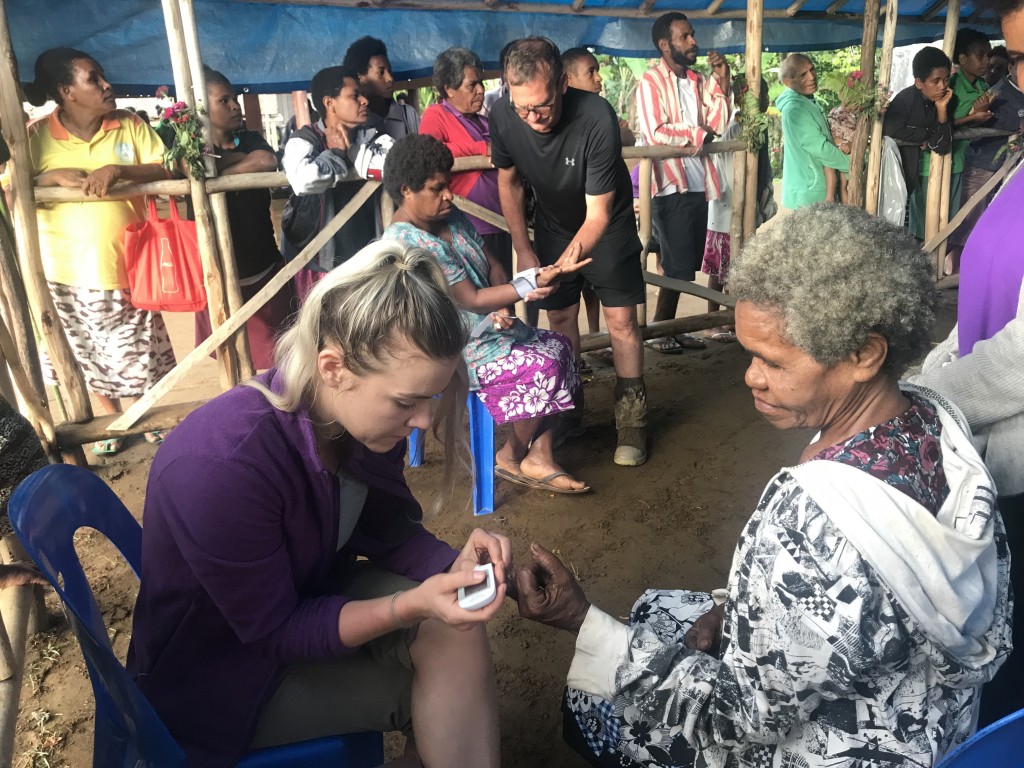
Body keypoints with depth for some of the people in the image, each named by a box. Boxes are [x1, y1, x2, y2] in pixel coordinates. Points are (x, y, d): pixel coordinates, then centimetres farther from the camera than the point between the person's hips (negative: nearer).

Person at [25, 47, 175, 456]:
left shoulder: (129, 125, -2)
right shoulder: (35, 135, -5)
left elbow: (168, 169, -10)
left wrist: (117, 169, -24)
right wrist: (53, 176, -23)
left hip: (124, 264, 0)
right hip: (65, 270, 1)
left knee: (140, 351, 10)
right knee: (87, 355, 15)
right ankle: (112, 420, 36)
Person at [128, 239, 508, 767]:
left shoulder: (362, 418, -15)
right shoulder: (220, 467, -36)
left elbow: (390, 530, -2)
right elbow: (275, 631, -25)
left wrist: (454, 563, -21)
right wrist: (412, 605, -34)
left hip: (308, 595, 6)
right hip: (218, 680, -6)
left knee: (455, 631, -17)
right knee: (451, 683, -16)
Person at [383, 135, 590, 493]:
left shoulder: (451, 217, 4)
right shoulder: (407, 243, -25)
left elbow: (492, 265, 10)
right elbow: (473, 300, -26)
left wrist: (501, 306, -9)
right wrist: (535, 284, -32)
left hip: (483, 327, 9)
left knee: (559, 347, -1)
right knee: (542, 370, -18)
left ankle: (539, 457, 1)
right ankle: (511, 458, 6)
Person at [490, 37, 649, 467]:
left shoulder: (597, 119, -36)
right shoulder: (502, 116, -24)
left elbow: (598, 214, -31)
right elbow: (508, 180, -4)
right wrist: (524, 250, -6)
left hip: (606, 226, -3)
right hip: (553, 225, 3)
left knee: (620, 319, -5)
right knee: (560, 317, 6)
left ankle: (631, 421, 6)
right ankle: (569, 408, 22)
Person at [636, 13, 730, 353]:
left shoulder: (699, 81, 13)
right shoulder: (651, 82, -7)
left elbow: (719, 124, 5)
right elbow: (655, 134, -18)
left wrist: (722, 82, -4)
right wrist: (698, 135, -7)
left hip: (698, 185, 7)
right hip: (672, 187, -7)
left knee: (687, 266, 12)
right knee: (679, 267, -4)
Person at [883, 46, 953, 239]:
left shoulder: (942, 101, 1)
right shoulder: (905, 99, -14)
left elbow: (943, 147, -7)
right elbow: (891, 131, -33)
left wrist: (942, 109, -16)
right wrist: (928, 136, -16)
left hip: (926, 171, 6)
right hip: (900, 169, -6)